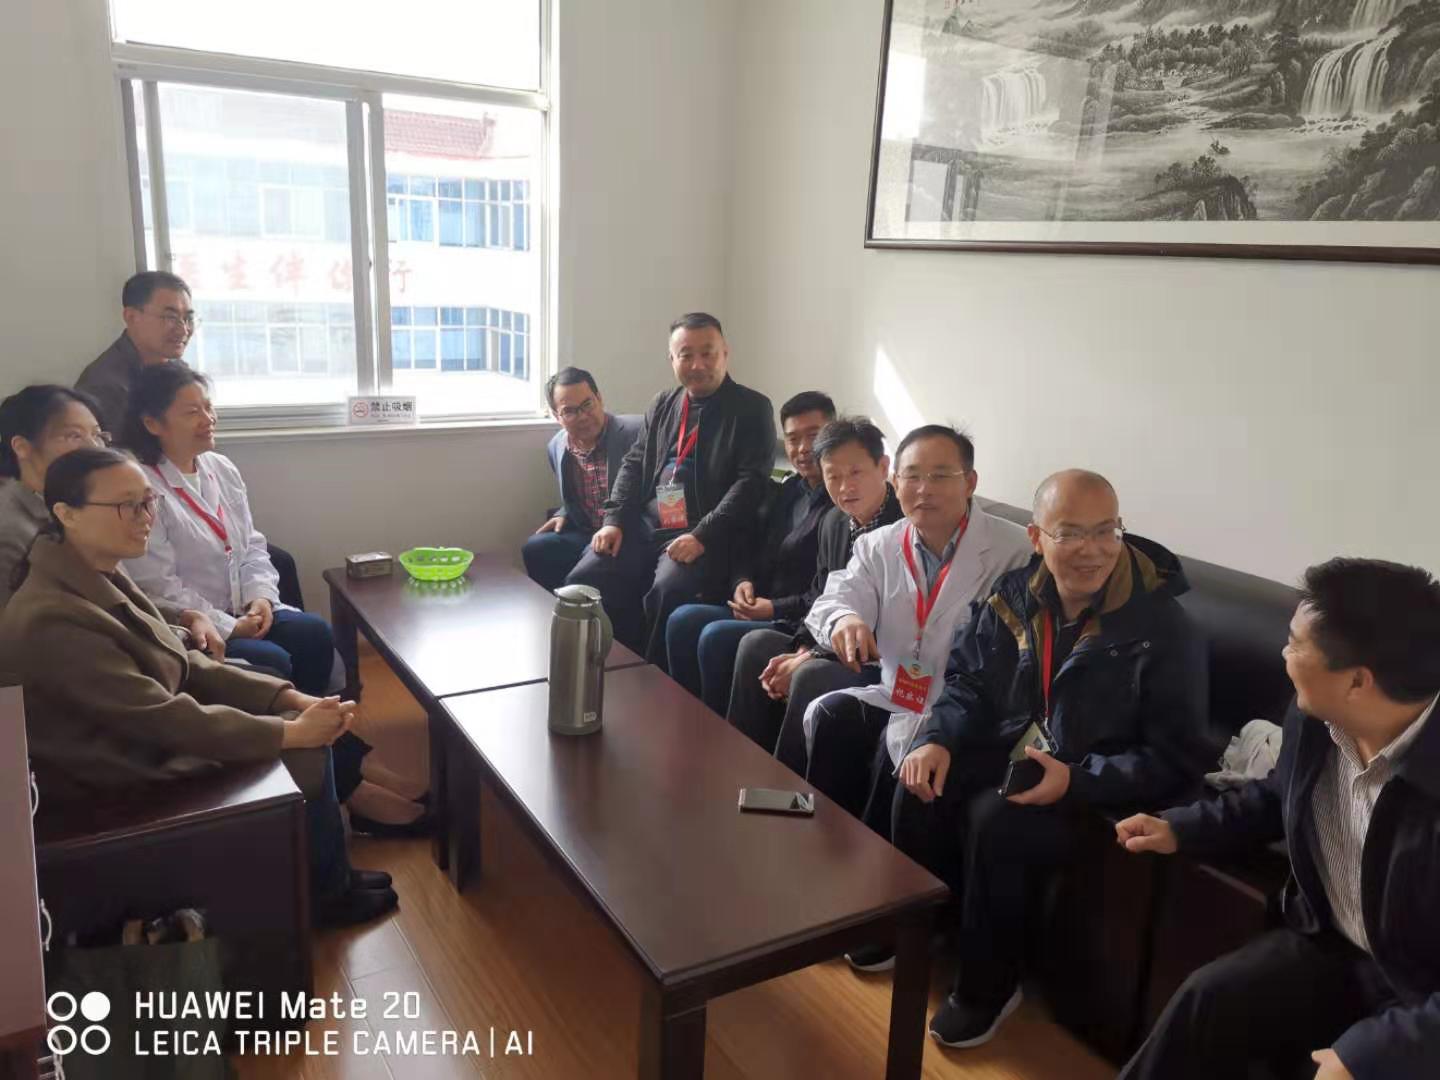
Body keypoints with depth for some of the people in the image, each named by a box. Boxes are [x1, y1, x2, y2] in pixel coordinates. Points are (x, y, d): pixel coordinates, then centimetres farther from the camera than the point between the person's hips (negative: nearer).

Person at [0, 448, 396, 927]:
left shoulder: (102, 578, 1)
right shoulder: (51, 620, -30)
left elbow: (181, 667, 4)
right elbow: (162, 719, -29)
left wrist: (289, 698, -8)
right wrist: (291, 731, -24)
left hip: (151, 739, 9)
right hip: (128, 786, -9)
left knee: (306, 732, 3)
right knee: (306, 757, -10)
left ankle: (328, 872, 19)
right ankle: (328, 894, 14)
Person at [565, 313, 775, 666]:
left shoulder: (751, 408, -1)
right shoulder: (662, 405, 17)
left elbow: (751, 481, -10)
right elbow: (634, 465, 19)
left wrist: (702, 536, -21)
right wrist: (615, 520, 2)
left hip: (704, 538, -5)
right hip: (643, 527, 6)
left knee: (666, 593, -33)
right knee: (582, 583, -15)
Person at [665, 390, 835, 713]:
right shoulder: (784, 492, 16)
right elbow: (747, 547, 22)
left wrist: (776, 608, -16)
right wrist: (743, 583, 2)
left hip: (803, 623, -8)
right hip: (761, 609, 8)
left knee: (717, 636, -25)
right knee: (683, 619, -9)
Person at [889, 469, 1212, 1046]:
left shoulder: (1165, 628, -19)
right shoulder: (1015, 595, -3)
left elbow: (1177, 760, -19)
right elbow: (968, 680, 5)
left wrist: (1074, 780, -31)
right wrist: (938, 739, -15)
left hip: (1098, 790, -5)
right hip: (1009, 752, 6)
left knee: (995, 821, -29)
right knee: (923, 788, -18)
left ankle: (988, 986, -4)